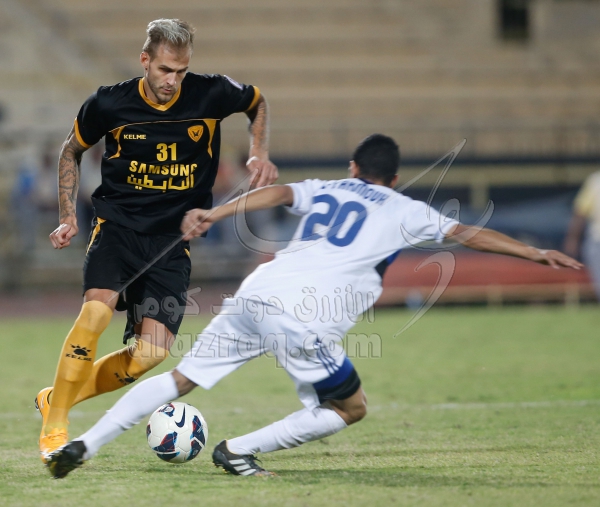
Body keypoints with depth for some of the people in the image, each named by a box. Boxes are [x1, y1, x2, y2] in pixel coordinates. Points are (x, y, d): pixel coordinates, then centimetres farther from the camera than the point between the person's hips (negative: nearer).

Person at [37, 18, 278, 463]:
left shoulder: (211, 95, -6)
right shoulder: (109, 104, -7)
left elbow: (258, 102, 17)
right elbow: (72, 151, 13)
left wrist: (260, 154, 2)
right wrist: (68, 216, 6)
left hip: (173, 241, 2)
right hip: (117, 223, -2)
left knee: (152, 352, -13)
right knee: (97, 310, -30)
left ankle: (59, 398, 10)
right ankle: (54, 427, -16)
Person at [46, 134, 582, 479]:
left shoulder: (323, 190, 24)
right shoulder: (404, 212, 16)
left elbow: (278, 192, 5)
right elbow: (470, 234, 15)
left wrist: (215, 213, -6)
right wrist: (537, 253, 19)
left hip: (255, 295, 5)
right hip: (305, 322, -5)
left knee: (180, 379, 16)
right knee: (351, 407, 16)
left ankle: (84, 444, 7)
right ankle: (238, 450, 11)